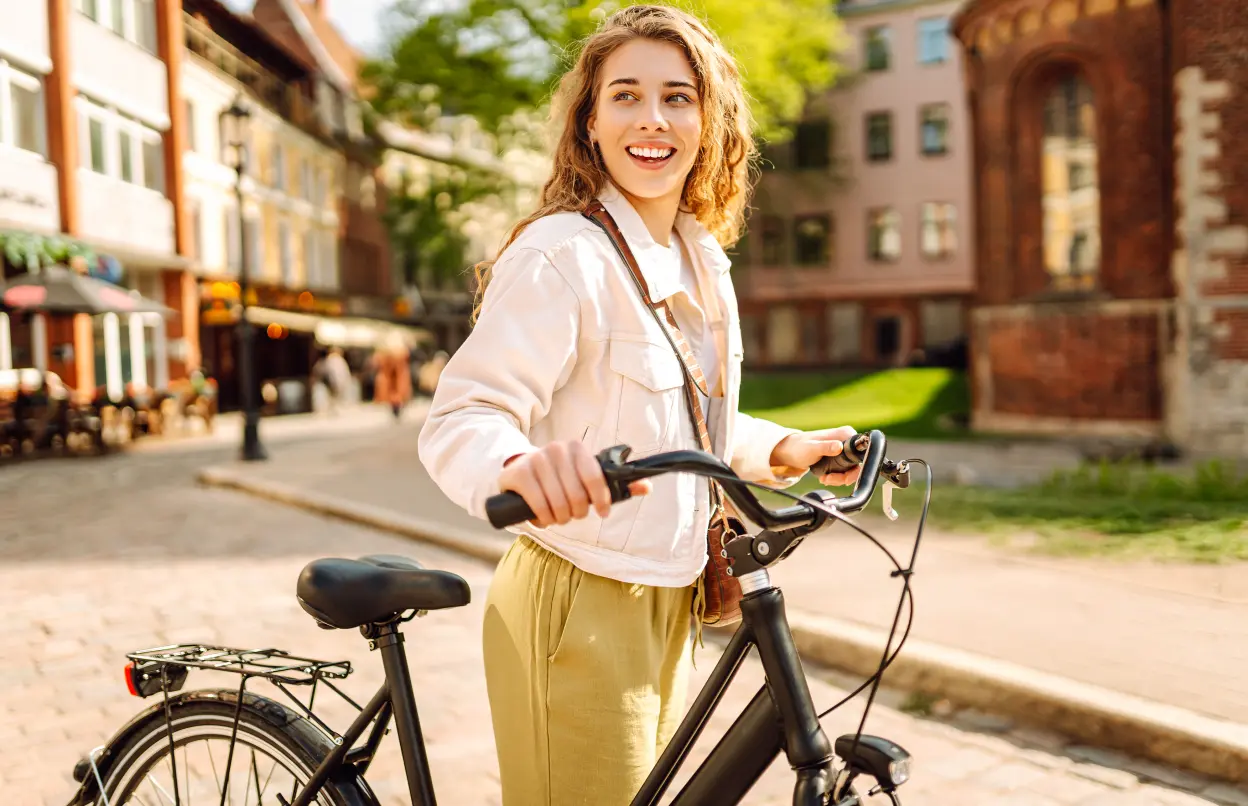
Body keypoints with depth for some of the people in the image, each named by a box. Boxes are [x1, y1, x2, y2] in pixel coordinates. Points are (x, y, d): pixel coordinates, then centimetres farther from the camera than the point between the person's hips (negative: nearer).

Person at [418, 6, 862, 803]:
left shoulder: (702, 263, 8)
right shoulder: (562, 255, -18)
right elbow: (461, 418, -29)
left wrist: (782, 451, 7)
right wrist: (519, 463, -49)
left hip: (669, 609, 8)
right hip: (577, 616, -8)